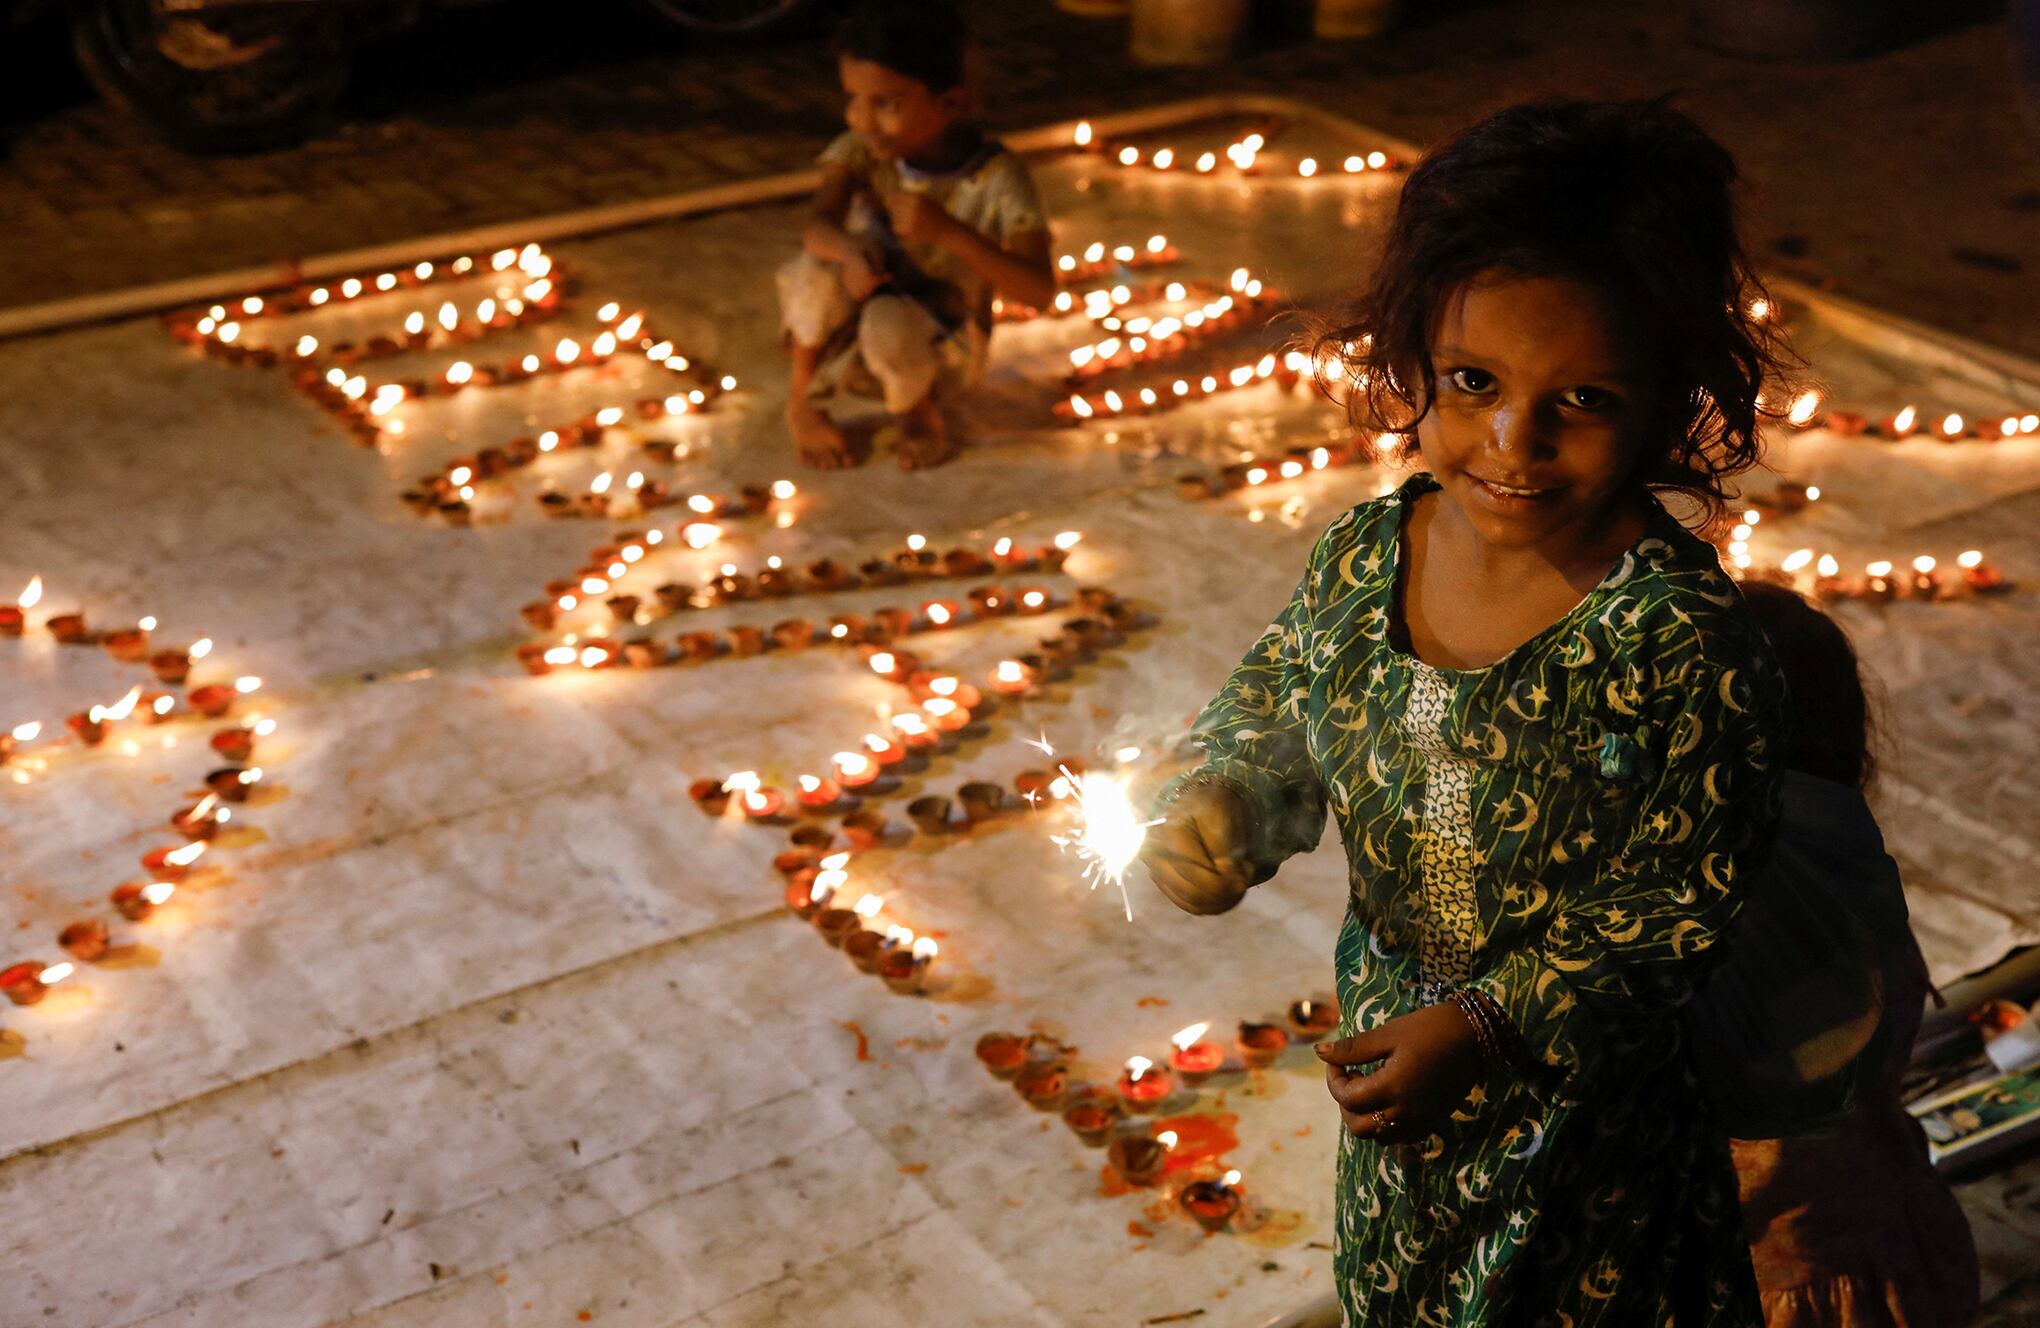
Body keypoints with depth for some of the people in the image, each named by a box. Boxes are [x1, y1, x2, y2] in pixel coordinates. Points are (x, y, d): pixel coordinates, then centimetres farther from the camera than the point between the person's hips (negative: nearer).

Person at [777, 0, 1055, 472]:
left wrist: (949, 230, -42)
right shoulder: (862, 150, -13)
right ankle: (802, 404, -6)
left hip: (941, 343, -2)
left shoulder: (997, 179, -21)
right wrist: (849, 252, -52)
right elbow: (818, 225, -27)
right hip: (848, 329, 2)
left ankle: (919, 410, -2)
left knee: (891, 323, -37)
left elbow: (1041, 290, -30)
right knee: (822, 269, -30)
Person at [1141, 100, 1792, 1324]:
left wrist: (1492, 1025, -27)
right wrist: (1219, 804, -15)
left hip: (1582, 1110, -5)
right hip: (1387, 1037, 5)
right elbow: (1277, 708, 5)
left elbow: (1686, 909, -22)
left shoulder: (1684, 643, -29)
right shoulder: (1368, 553, -13)